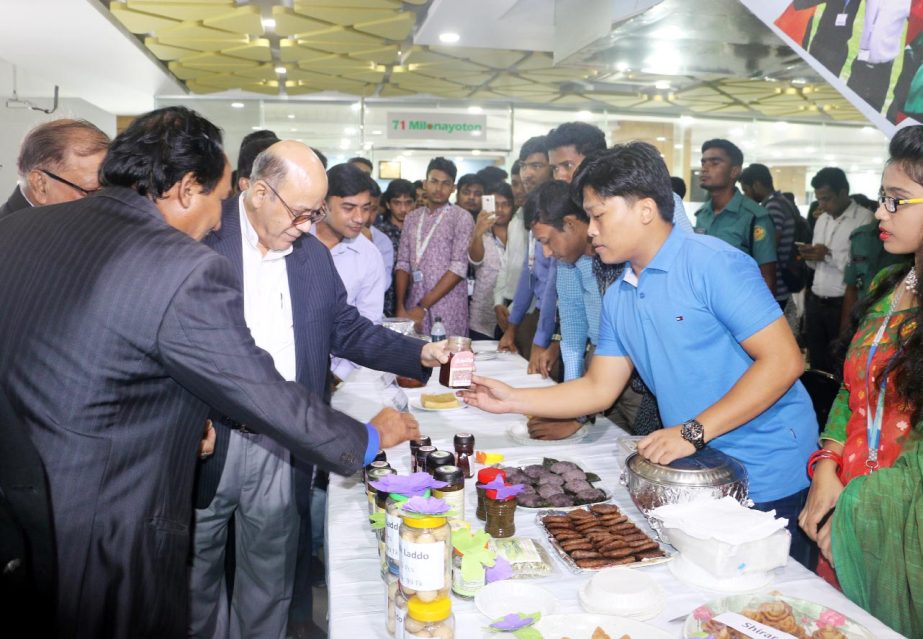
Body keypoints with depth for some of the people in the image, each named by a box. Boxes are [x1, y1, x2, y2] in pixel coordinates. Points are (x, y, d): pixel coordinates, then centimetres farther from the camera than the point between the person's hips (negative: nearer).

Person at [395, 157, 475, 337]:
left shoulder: (462, 218, -3)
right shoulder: (412, 218, 12)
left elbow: (458, 268, -12)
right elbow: (403, 263, 8)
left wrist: (423, 306, -15)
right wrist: (400, 306, -4)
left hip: (447, 310, -4)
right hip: (415, 306, 4)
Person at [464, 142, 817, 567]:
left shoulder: (713, 264, -16)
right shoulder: (618, 299, 7)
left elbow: (783, 361, -20)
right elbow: (599, 389, 9)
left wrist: (694, 432, -23)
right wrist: (512, 400, 1)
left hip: (765, 476, -6)